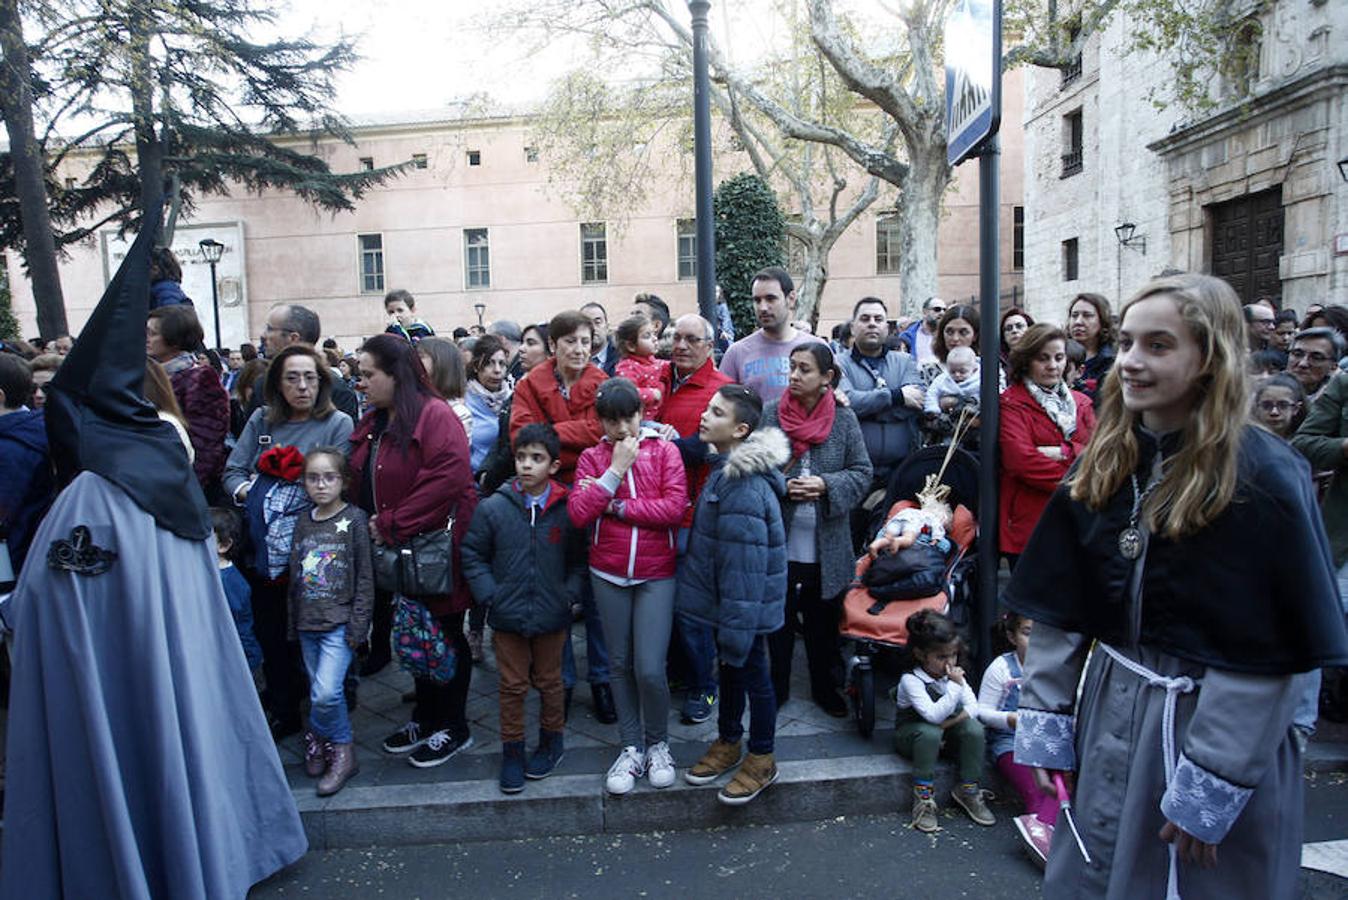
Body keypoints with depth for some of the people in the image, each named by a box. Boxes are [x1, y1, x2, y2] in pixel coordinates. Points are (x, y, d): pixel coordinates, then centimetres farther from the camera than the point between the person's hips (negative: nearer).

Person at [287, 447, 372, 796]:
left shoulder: (354, 519, -6)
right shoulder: (303, 522, 8)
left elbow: (365, 576, -7)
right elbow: (295, 577, 13)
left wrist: (358, 624, -12)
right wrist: (293, 624, 11)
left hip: (339, 622, -5)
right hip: (307, 622, 5)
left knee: (326, 692, -14)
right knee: (320, 692, 11)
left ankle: (317, 738, 11)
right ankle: (340, 749, 26)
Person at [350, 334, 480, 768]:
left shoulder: (435, 416, -16)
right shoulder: (371, 424, 11)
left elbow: (448, 478, -28)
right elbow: (359, 483, 19)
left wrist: (392, 525, -23)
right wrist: (368, 526, 2)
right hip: (393, 555, 8)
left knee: (444, 639, 6)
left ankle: (453, 727, 21)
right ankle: (426, 717, 34)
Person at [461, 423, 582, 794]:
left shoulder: (567, 510, -8)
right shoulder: (493, 508, -7)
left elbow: (579, 559, 1)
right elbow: (472, 555, 1)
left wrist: (570, 593, -10)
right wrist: (489, 594, -6)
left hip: (552, 615, 0)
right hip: (507, 616, 0)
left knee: (549, 681, 17)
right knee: (512, 686, 12)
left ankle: (551, 741, 37)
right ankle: (512, 751, 27)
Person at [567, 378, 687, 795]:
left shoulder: (664, 450, -2)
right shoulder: (592, 457, 3)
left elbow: (674, 507, -15)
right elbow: (578, 514, -10)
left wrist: (614, 505, -13)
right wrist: (615, 470, -14)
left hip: (656, 575, -2)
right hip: (608, 575, 3)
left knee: (650, 669, -6)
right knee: (620, 664, 12)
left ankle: (658, 744, 20)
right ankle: (631, 748, 28)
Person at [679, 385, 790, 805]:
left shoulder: (744, 488, -28)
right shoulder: (726, 468, 3)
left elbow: (742, 566, -27)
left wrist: (734, 627, -24)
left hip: (745, 603, -9)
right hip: (724, 598, 9)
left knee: (751, 672, 8)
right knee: (729, 668, 22)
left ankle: (761, 759, 28)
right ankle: (728, 742, 41)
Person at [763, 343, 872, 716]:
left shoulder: (844, 419, -3)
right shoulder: (769, 415, -3)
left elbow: (862, 472, -1)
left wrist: (826, 484, -17)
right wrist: (781, 487, -17)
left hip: (826, 542, 0)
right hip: (779, 538, 0)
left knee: (823, 620, 14)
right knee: (779, 616, 12)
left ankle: (825, 687, 33)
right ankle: (777, 686, 30)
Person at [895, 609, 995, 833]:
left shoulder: (954, 674, -6)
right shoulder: (911, 680, -24)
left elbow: (973, 708, -13)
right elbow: (934, 715, -35)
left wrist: (946, 723, -26)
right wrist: (955, 685, -35)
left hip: (946, 732, 5)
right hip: (911, 734, -5)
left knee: (974, 729, -23)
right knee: (930, 733, -38)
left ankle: (968, 790, -7)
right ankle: (923, 797, -24)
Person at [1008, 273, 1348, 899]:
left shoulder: (1264, 478, -14)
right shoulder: (1105, 464, 2)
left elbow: (1273, 652, -16)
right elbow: (1057, 609, 2)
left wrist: (1207, 790, -15)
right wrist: (1044, 726, 0)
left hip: (1214, 724, -5)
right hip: (1107, 716, 5)